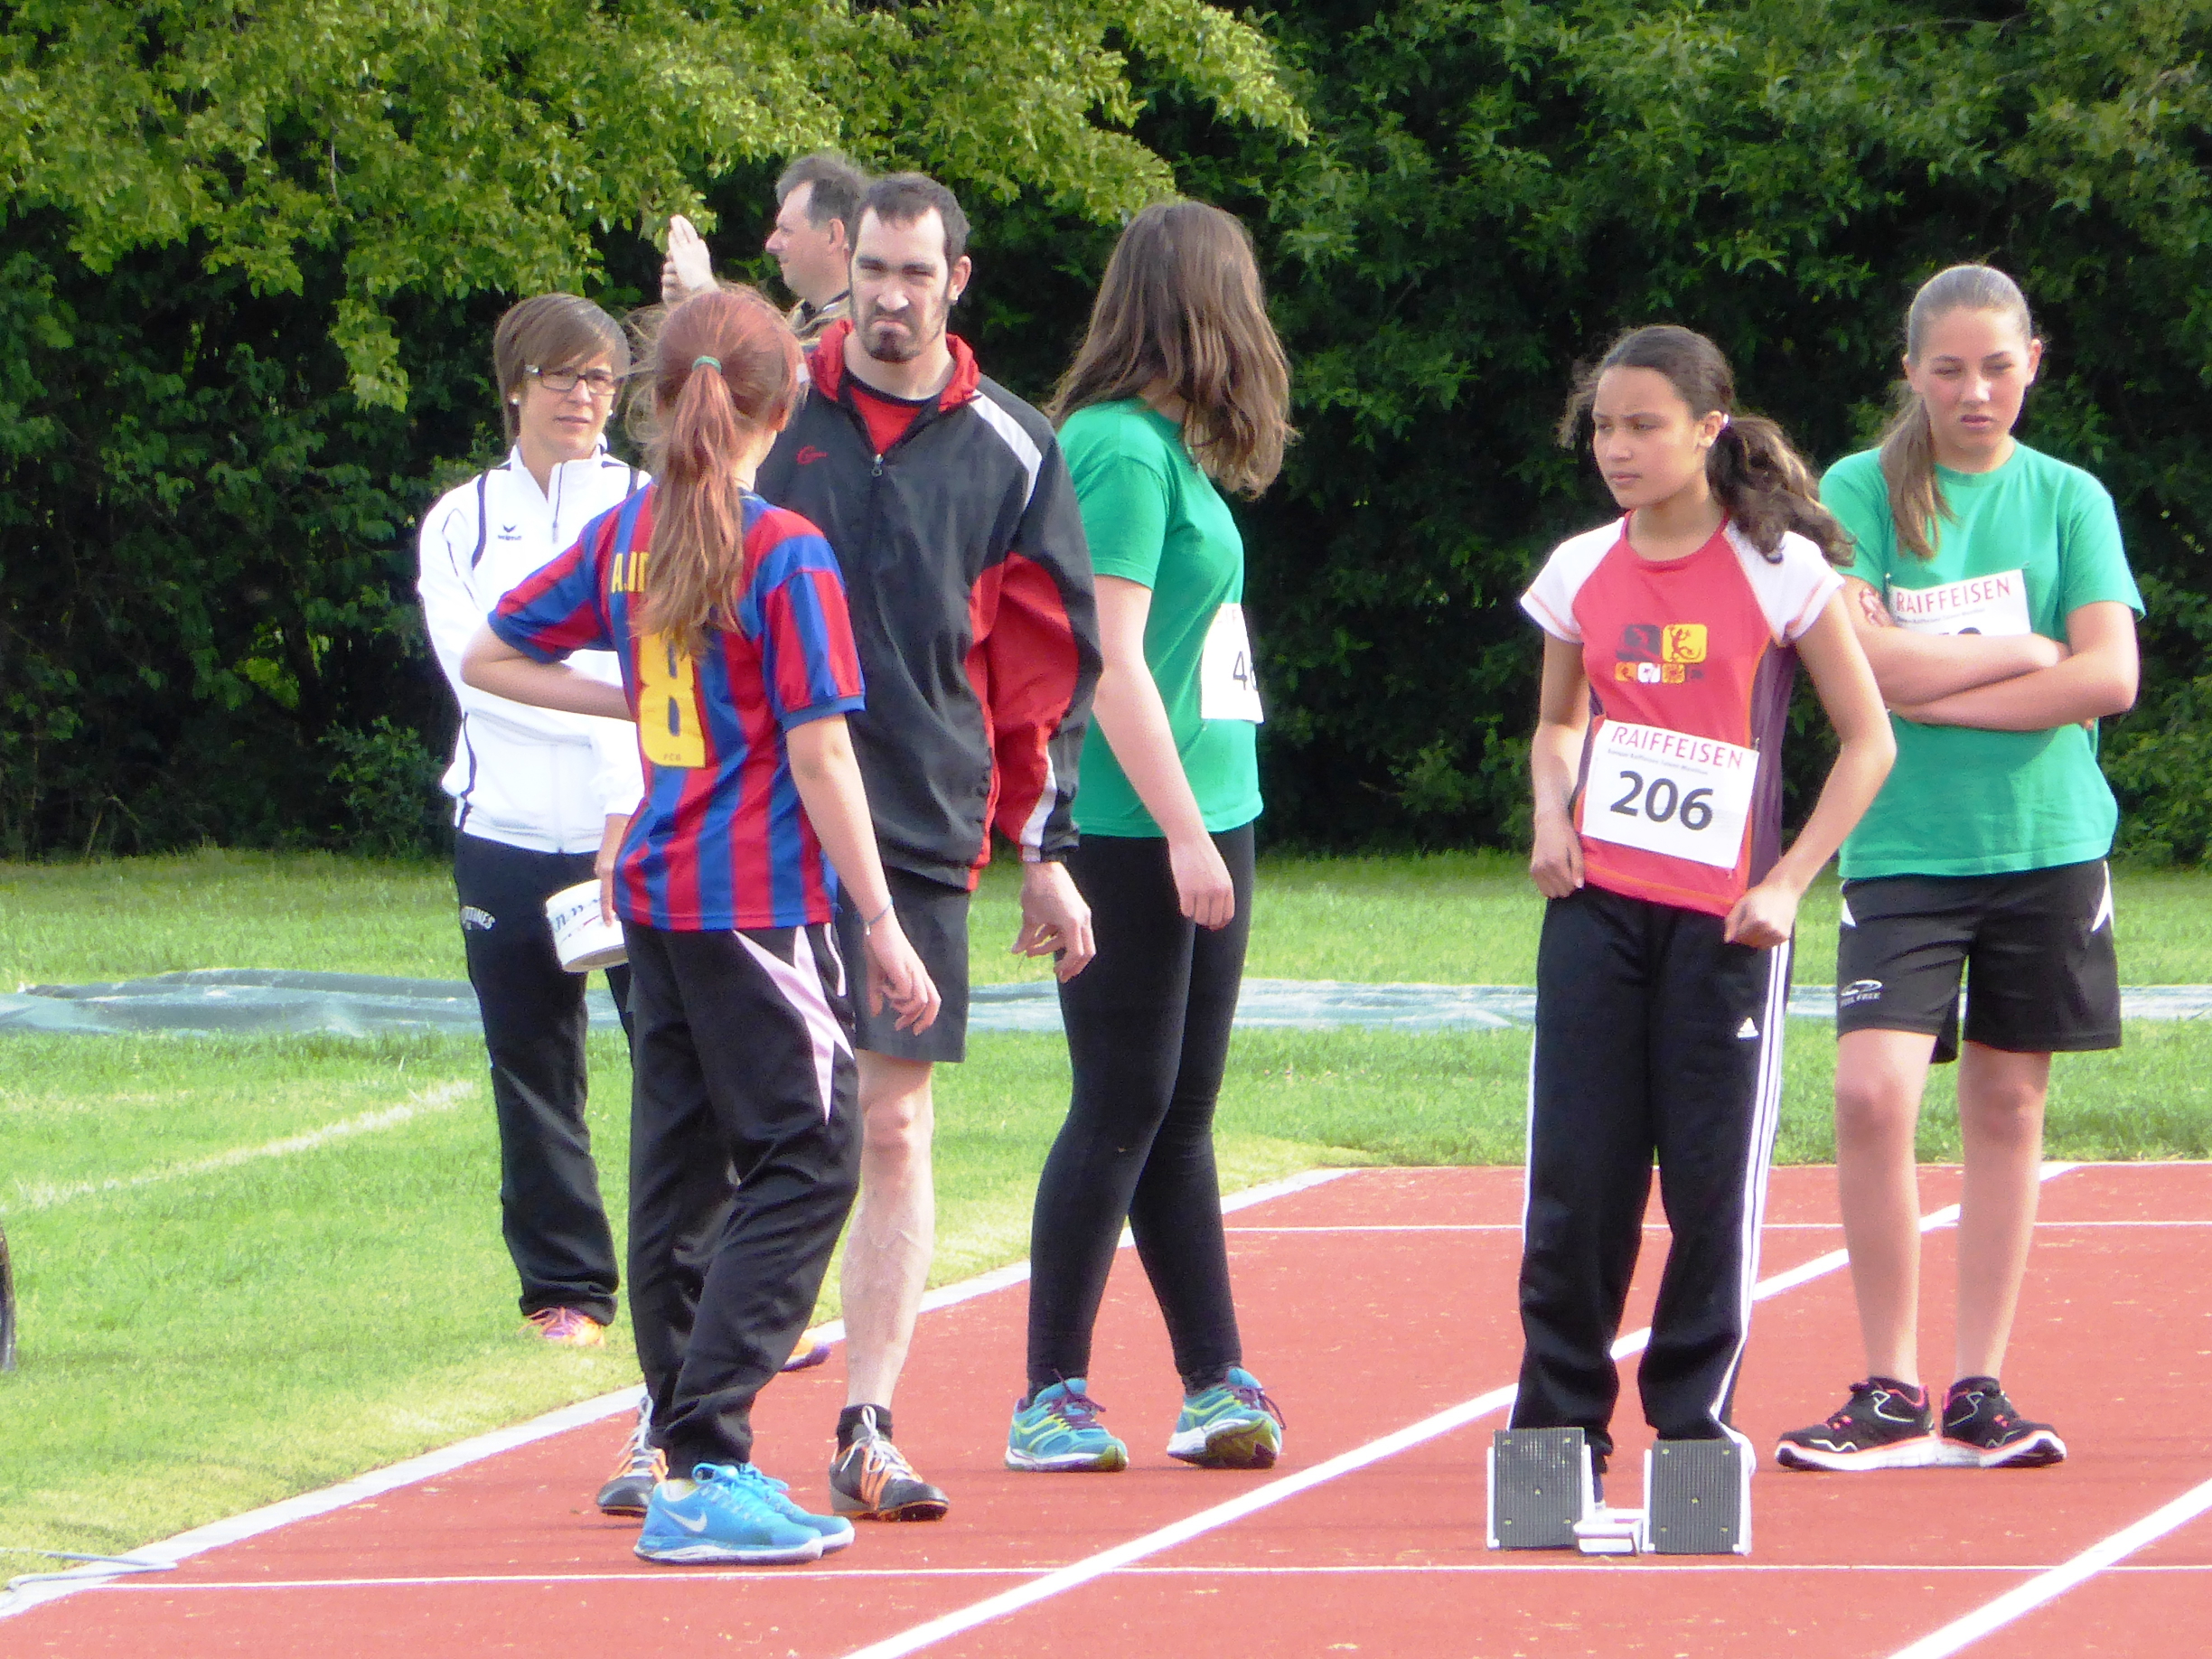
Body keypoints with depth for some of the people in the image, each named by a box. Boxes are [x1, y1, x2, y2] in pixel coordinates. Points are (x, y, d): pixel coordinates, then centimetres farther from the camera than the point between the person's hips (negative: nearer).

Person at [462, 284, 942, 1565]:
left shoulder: (624, 537, 7)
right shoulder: (788, 556, -12)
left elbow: (490, 658, 16)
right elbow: (818, 754, -15)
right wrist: (883, 928, -11)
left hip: (655, 894, 7)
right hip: (763, 902, -7)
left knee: (678, 1168, 12)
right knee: (805, 1166, -4)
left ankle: (689, 1455, 16)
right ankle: (706, 1471, -14)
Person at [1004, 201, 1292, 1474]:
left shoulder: (1166, 448, 14)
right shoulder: (1121, 448, -13)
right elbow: (1111, 660, -17)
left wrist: (1210, 825, 12)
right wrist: (1183, 828, -18)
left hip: (1202, 817, 9)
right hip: (1136, 830, -9)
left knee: (1179, 1115, 11)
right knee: (1126, 1107, -5)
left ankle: (1216, 1382, 13)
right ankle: (1054, 1395, -1)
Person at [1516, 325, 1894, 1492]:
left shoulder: (1779, 569, -4)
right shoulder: (1580, 572, 8)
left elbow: (1867, 740, 1)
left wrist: (1787, 884, -7)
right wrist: (1552, 817, 1)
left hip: (1722, 914, -3)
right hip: (1598, 906, 3)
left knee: (1713, 1179, -3)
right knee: (1576, 1175, -1)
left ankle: (1695, 1417, 9)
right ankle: (1559, 1419, 8)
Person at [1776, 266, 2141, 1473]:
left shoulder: (2068, 501, 6)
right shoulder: (1859, 493, 2)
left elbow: (2109, 678, -5)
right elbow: (1854, 662, -11)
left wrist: (1935, 687, -11)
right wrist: (2026, 654, -7)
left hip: (2044, 841, 2)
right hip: (1903, 845, -2)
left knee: (2006, 1103, 5)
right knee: (1871, 1092, -15)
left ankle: (1978, 1391, 12)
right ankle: (1889, 1393, -6)